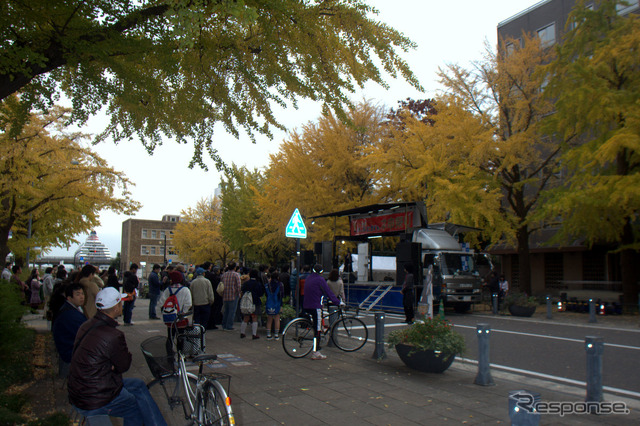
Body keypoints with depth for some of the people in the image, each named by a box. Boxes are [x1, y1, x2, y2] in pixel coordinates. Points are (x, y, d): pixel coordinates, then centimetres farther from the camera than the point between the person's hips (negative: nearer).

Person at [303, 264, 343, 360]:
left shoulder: (308, 278, 15)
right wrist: (338, 302, -1)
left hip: (306, 306, 8)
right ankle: (315, 353, -5)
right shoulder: (320, 279, -9)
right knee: (317, 330, -4)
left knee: (315, 326, 18)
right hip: (315, 307, -8)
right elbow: (328, 292, -9)